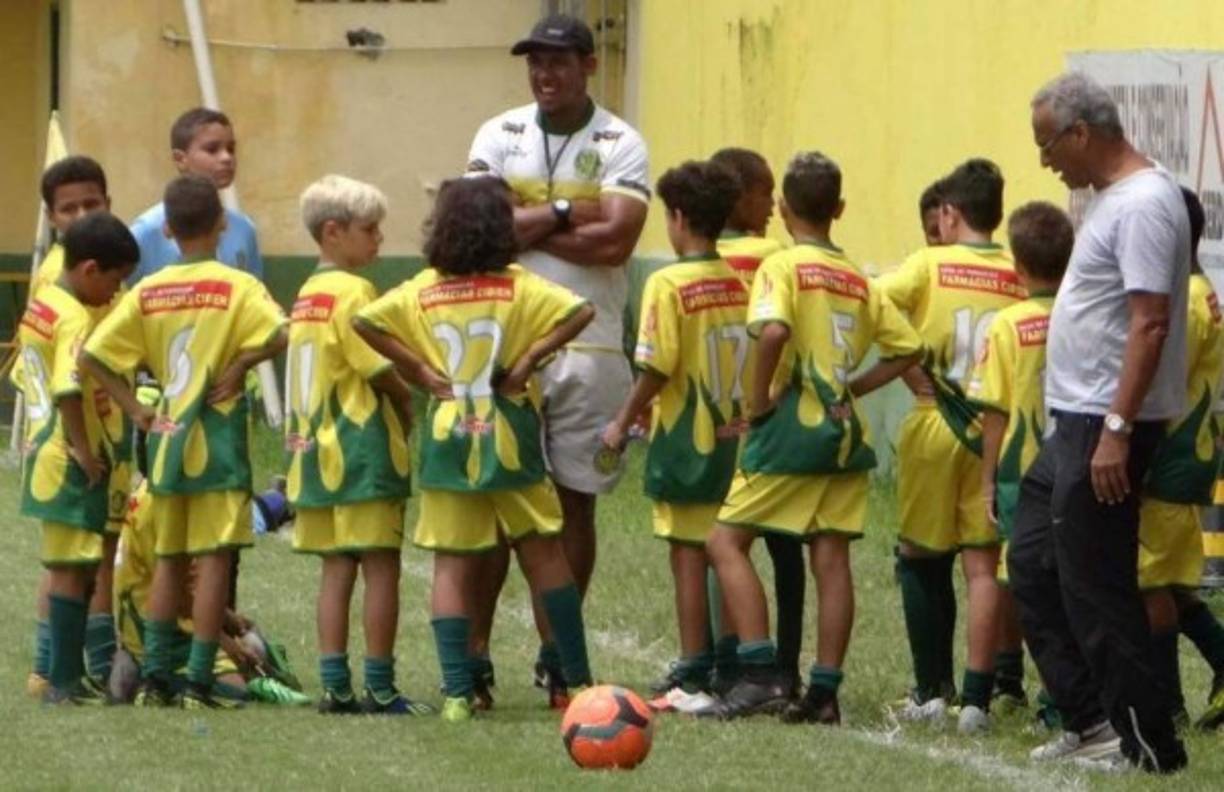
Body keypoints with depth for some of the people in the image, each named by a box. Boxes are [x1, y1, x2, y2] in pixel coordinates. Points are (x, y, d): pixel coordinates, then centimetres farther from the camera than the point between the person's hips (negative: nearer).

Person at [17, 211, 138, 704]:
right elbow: (67, 390, -28)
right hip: (70, 462, -9)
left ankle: (59, 674, 20)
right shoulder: (75, 320, -18)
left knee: (65, 567, 15)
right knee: (72, 569, -5)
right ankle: (65, 680, -3)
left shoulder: (39, 306, 11)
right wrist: (85, 453, -20)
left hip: (44, 454, 9)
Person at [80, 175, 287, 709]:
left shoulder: (147, 291, 3)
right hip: (218, 440, -4)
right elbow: (280, 336, -24)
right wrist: (239, 365, -9)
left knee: (169, 559, 14)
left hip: (166, 439, 4)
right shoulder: (237, 286, -8)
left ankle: (154, 678, 11)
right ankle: (198, 683, -5)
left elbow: (91, 357, 0)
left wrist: (135, 409, 3)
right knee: (214, 559, -2)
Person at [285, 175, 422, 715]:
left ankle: (335, 685, 8)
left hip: (316, 451, 8)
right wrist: (408, 407, 3)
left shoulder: (306, 295, 13)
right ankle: (380, 687, -2)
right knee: (381, 568, -3)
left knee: (336, 570, 10)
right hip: (363, 448, -8)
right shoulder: (352, 291, -13)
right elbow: (380, 370, -15)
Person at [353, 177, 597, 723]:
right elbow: (579, 312, -18)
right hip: (510, 438, -1)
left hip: (446, 442, 1)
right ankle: (578, 680, 16)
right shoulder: (518, 287, -6)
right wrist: (531, 357, -12)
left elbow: (365, 321, -7)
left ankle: (458, 692, -5)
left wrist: (418, 370, -4)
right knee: (543, 555, 11)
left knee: (452, 568, 4)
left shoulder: (423, 291, 1)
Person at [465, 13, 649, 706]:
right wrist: (564, 215, -10)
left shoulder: (620, 145, 1)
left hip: (589, 347, -1)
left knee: (575, 501, 5)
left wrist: (523, 227, -10)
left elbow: (617, 239, -13)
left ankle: (559, 657, 12)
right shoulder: (500, 136, 7)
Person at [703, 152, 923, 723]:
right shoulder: (859, 281, 12)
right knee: (831, 558, 5)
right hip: (845, 430, 6)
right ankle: (824, 691, 4)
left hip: (793, 426, -6)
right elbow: (906, 348, 15)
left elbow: (773, 331, -25)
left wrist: (759, 397, -13)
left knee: (727, 542, 0)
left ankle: (761, 674, -12)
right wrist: (853, 388, 14)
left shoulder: (784, 266, -7)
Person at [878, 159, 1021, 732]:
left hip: (934, 429, -1)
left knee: (920, 557, 13)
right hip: (997, 434, 1)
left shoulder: (928, 266, -3)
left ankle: (932, 691, 14)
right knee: (983, 564, 3)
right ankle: (976, 696, -3)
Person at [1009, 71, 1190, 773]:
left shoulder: (1143, 205, -17)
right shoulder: (1114, 198, 14)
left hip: (1104, 426, -11)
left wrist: (1117, 431, -26)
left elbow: (1150, 323, -24)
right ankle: (1090, 720, 19)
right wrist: (1096, 426, 19)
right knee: (1034, 566, 15)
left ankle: (1145, 741, 0)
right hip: (1074, 424, 11)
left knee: (1095, 585, -6)